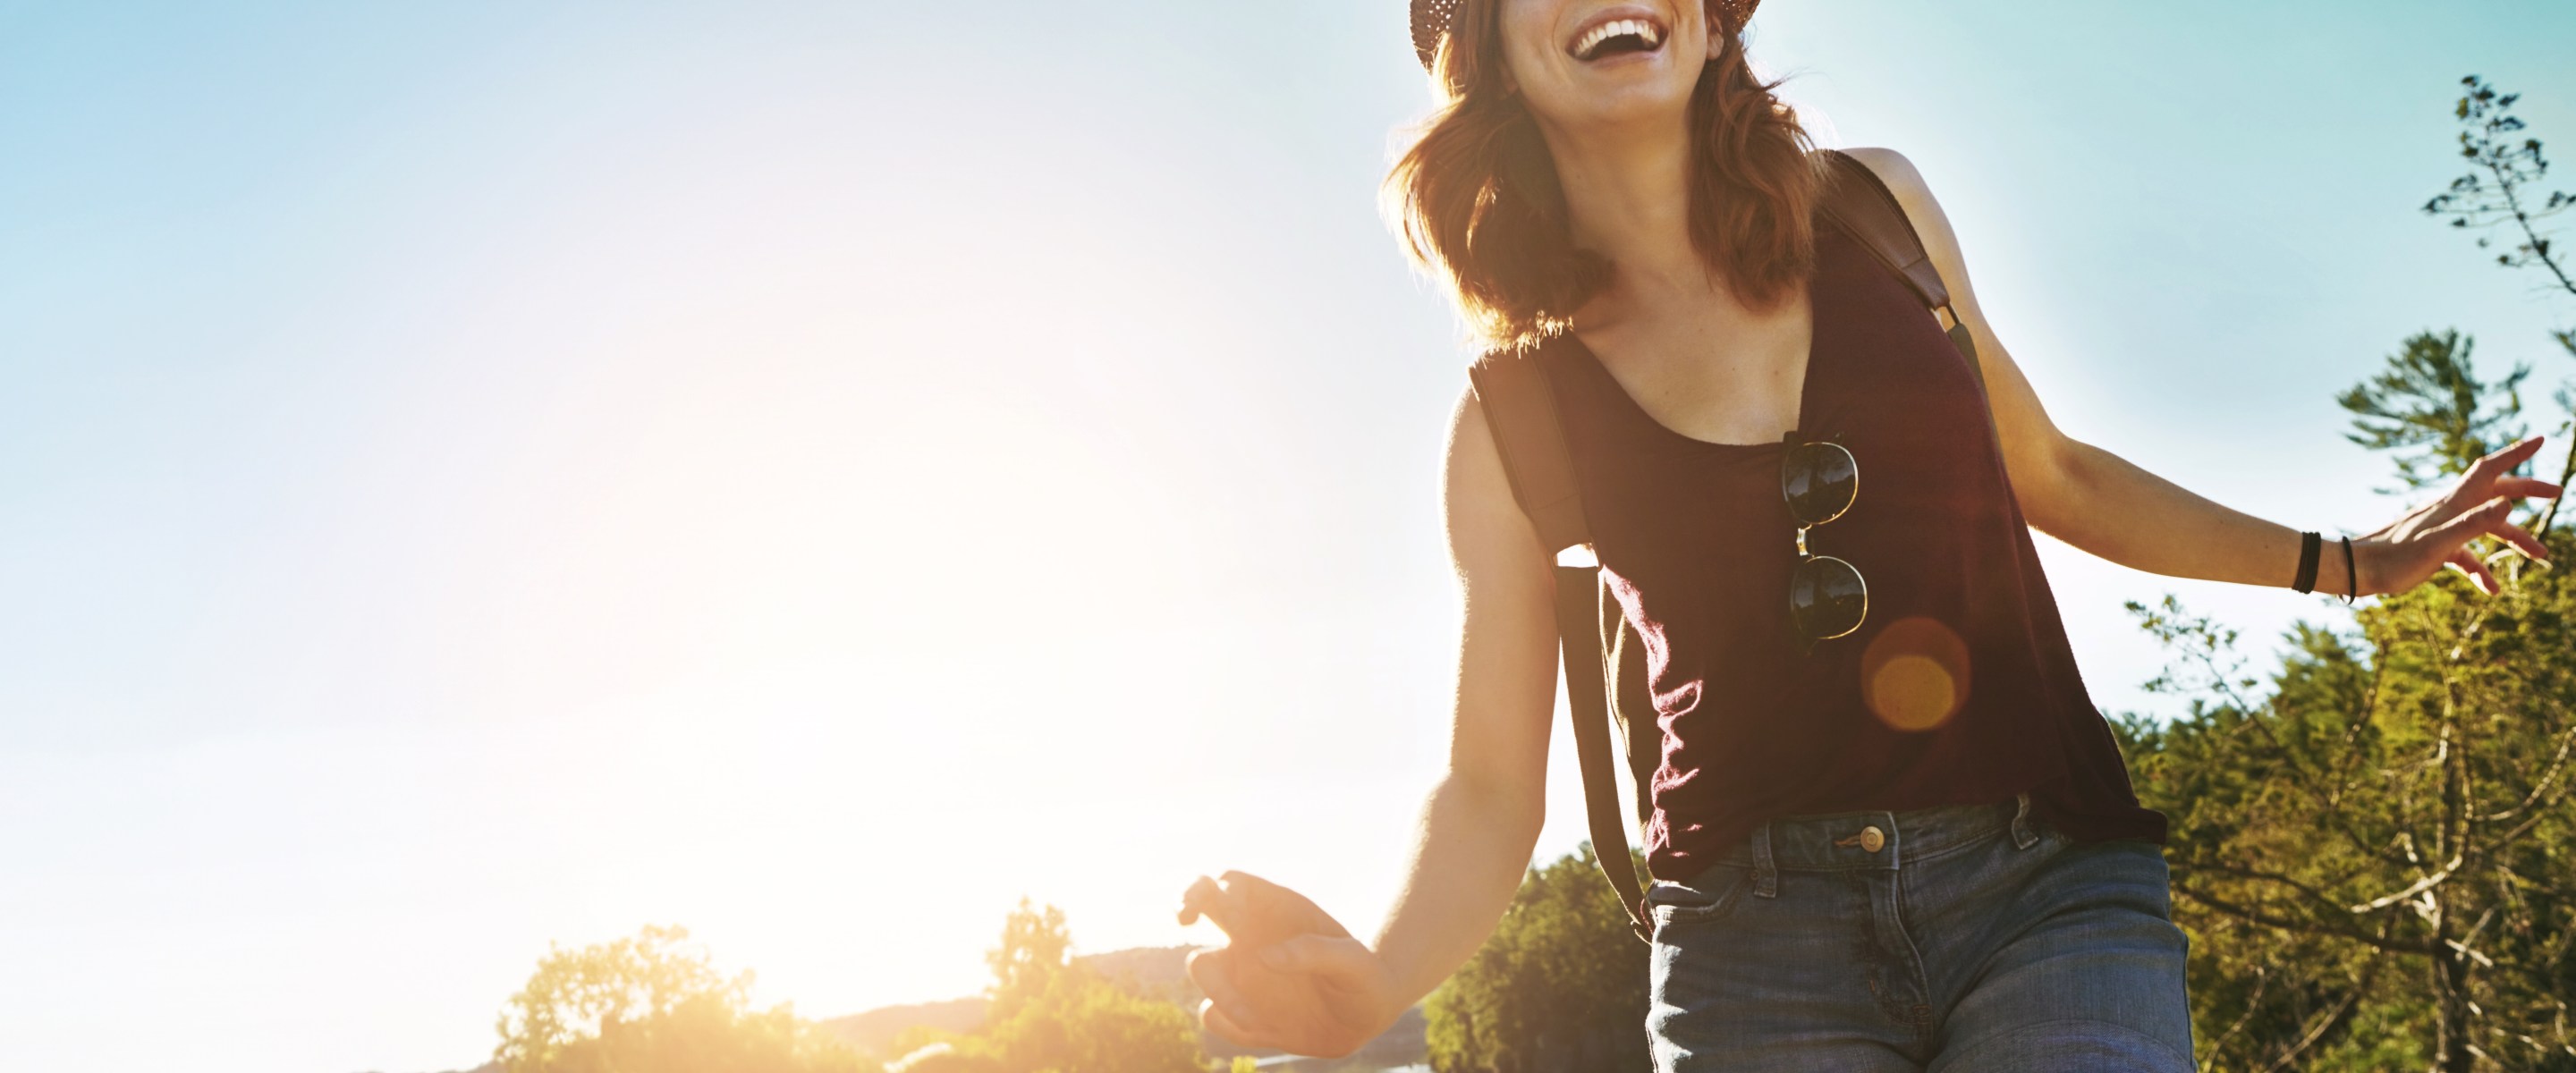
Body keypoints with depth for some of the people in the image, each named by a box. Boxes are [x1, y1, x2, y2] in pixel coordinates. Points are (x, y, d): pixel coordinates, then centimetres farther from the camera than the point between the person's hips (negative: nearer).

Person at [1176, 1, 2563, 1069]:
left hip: (2052, 888, 1)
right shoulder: (1514, 421, 2)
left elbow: (2044, 470, 24)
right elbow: (1488, 789, 0)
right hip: (1759, 942, -1)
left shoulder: (1875, 207, 8)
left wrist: (2344, 563, 24)